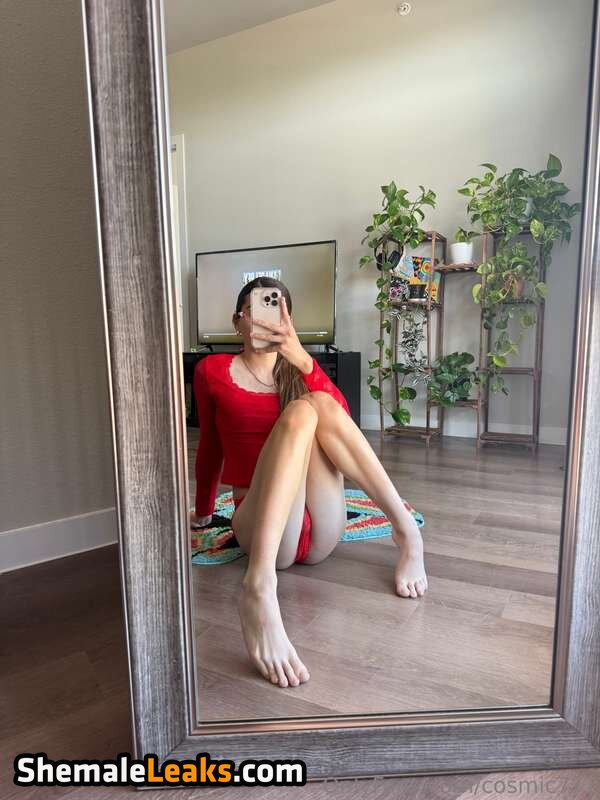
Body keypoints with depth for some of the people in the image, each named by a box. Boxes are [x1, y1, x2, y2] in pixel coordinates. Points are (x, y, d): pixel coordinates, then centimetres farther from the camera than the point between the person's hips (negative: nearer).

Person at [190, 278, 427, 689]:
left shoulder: (299, 367, 14)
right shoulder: (213, 371, 8)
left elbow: (341, 417, -7)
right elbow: (210, 447, 19)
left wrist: (303, 361, -23)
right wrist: (203, 511, 28)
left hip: (321, 532, 2)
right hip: (260, 525, -2)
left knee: (319, 404, -20)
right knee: (299, 412, -28)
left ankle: (406, 529, -21)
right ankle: (260, 587, -48)